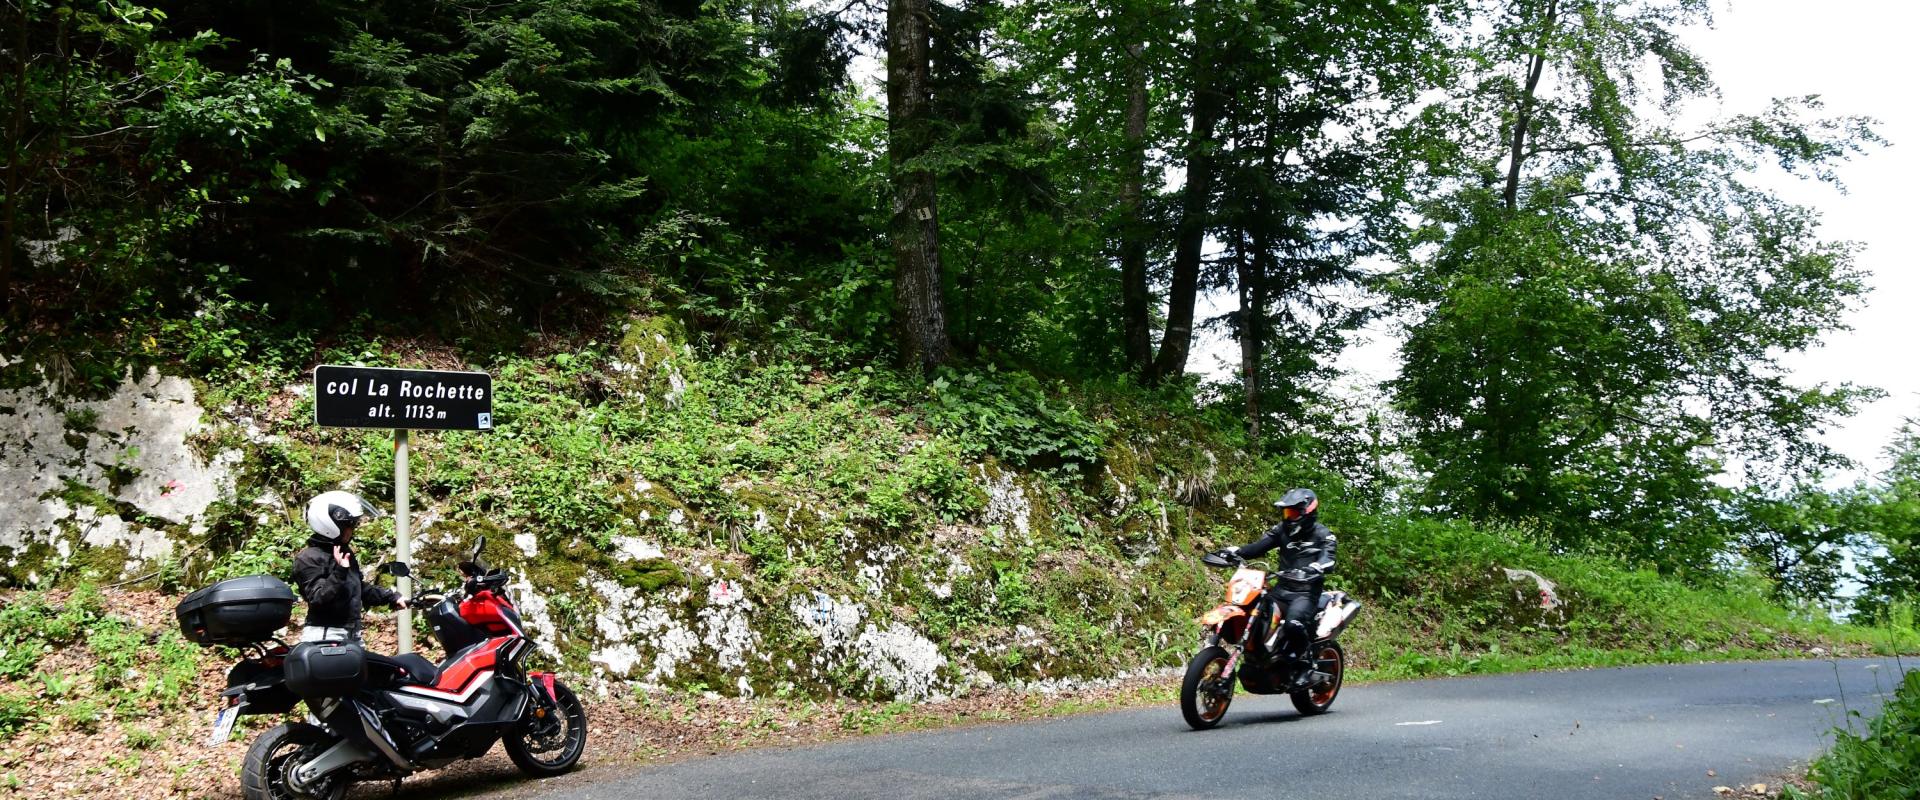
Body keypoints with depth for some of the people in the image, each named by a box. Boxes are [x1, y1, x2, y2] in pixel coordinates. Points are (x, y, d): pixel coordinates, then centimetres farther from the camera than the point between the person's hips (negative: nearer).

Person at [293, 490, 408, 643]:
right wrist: (339, 571, -29)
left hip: (352, 636, 9)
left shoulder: (345, 552, 15)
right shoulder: (308, 559, -12)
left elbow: (361, 588, 24)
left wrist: (392, 598, 17)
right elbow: (317, 598, -21)